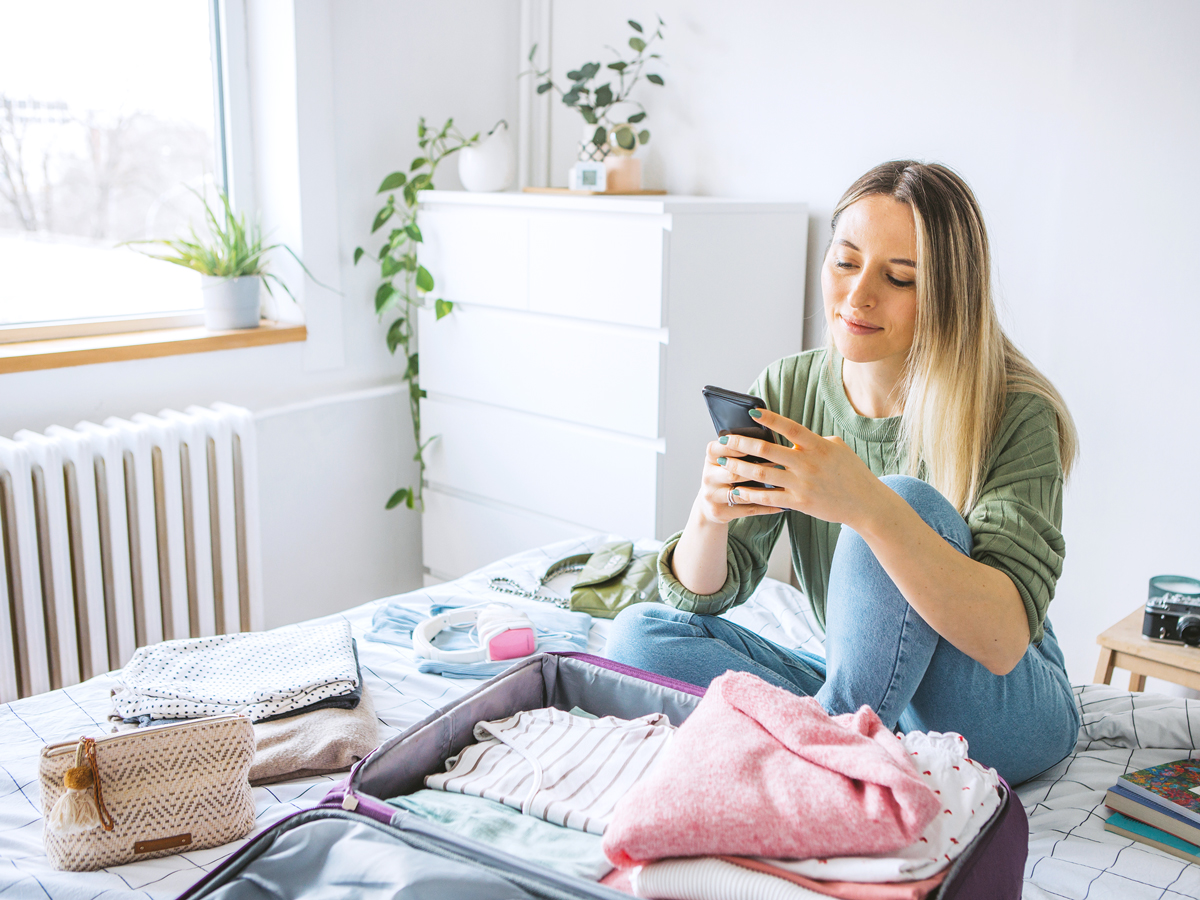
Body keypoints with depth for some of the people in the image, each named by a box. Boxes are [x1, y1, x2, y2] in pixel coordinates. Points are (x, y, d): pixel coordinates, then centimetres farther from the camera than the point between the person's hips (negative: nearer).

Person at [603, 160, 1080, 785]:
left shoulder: (1016, 417, -18)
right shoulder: (788, 388, -4)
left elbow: (1003, 643, -31)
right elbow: (699, 596, -6)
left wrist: (868, 506, -44)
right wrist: (709, 515, -30)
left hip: (1009, 713, -4)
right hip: (866, 688, 4)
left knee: (910, 502, -31)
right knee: (640, 634, -12)